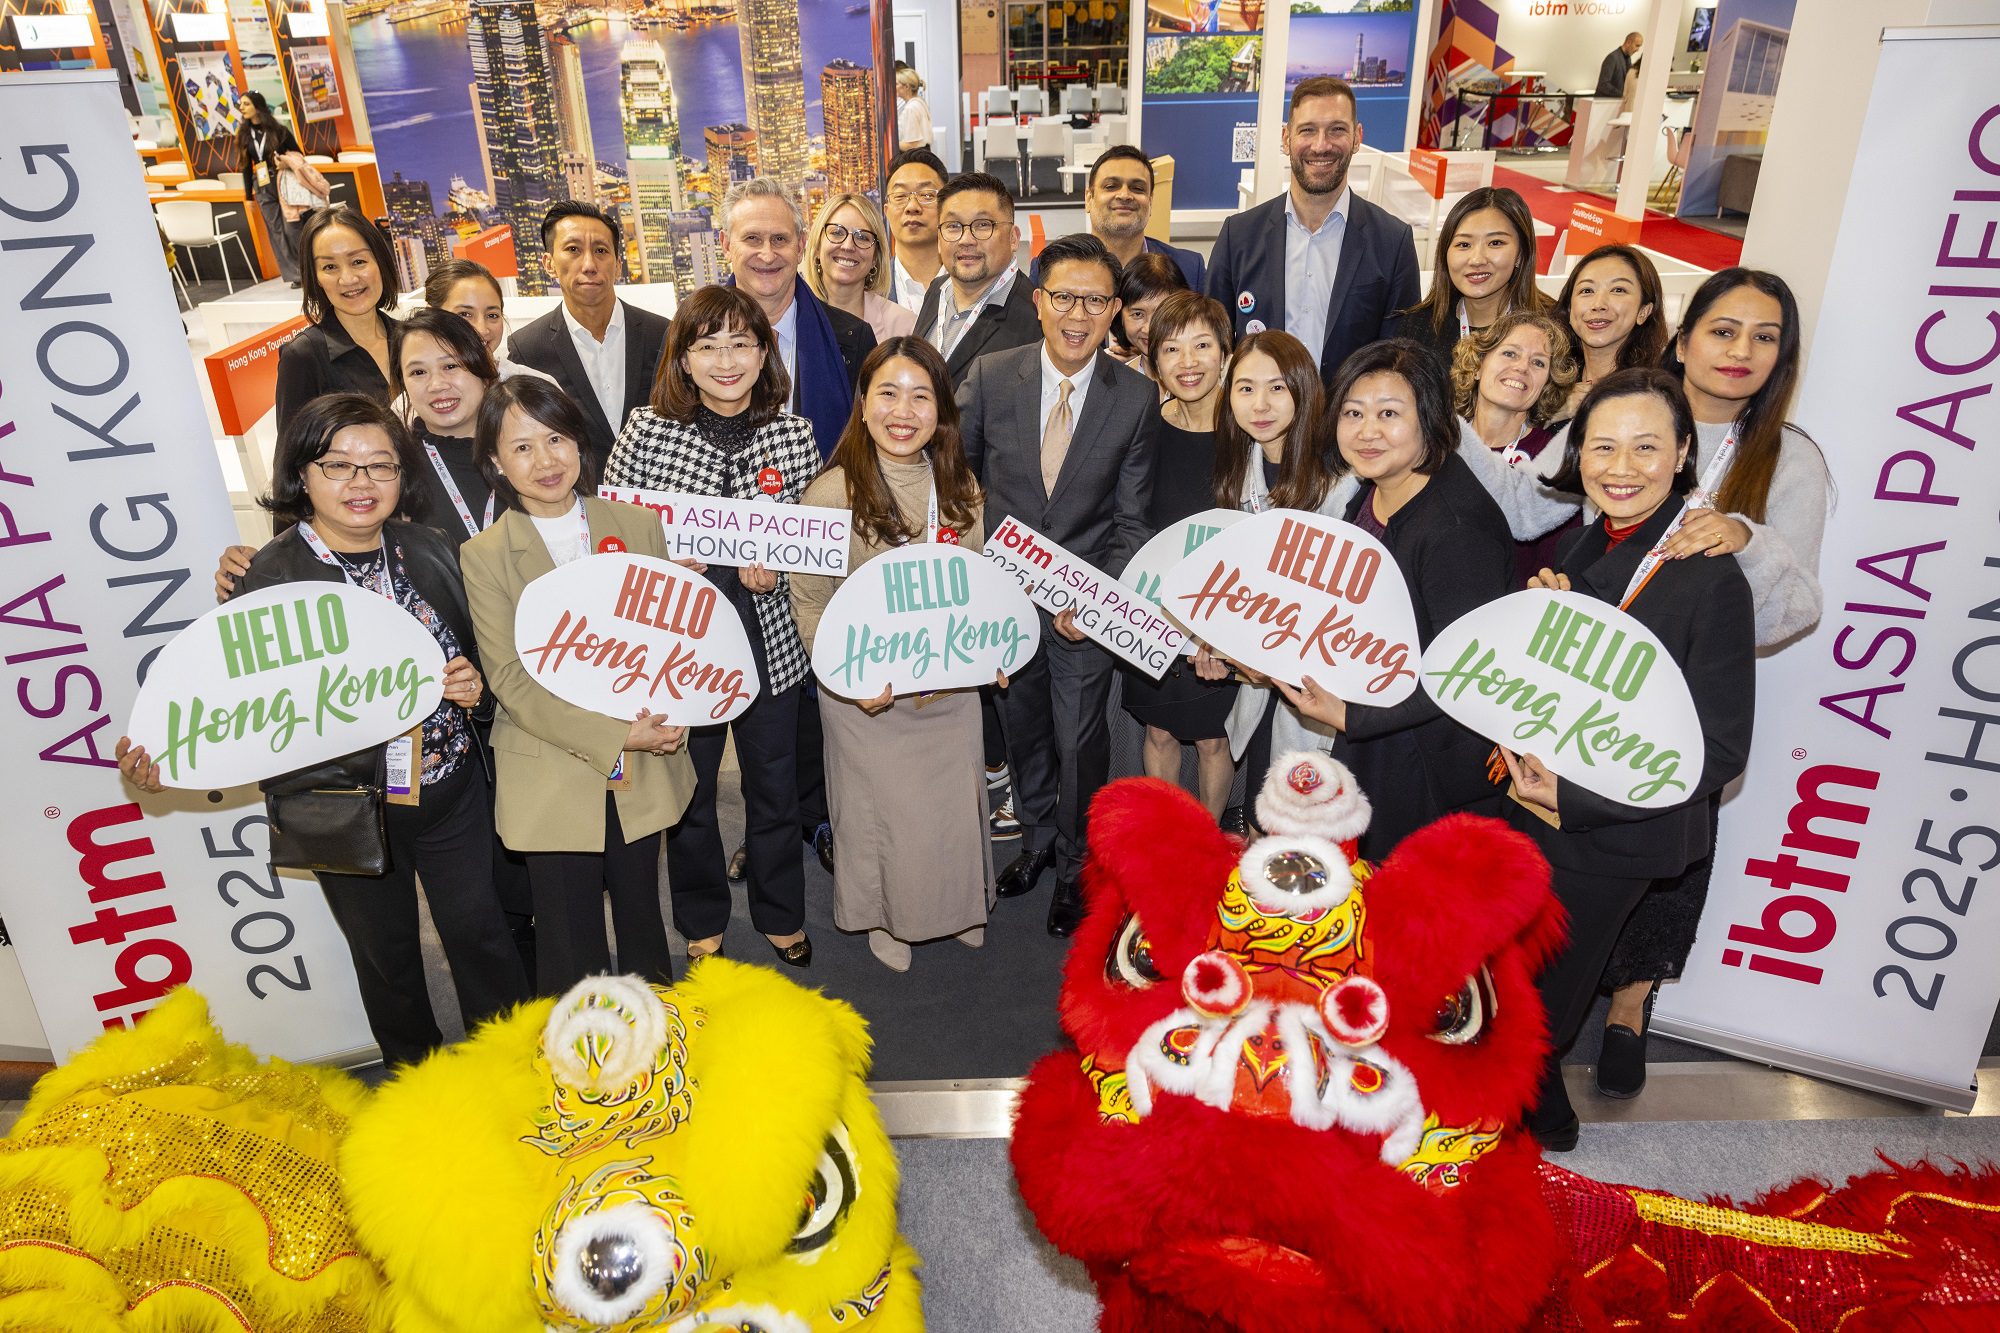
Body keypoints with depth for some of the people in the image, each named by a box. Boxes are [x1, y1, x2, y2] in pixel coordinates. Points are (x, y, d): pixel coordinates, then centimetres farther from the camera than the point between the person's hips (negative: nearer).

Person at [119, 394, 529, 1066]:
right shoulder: (269, 578, -11)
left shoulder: (430, 551, 0)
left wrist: (472, 682, -11)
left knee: (478, 928, 13)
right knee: (386, 954, 17)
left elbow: (471, 655, 12)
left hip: (451, 787, 2)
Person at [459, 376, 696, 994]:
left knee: (641, 913, 18)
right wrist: (612, 737, -19)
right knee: (569, 945, 8)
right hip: (554, 776, -2)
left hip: (644, 771, 2)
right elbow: (511, 680, -9)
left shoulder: (638, 525, 3)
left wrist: (665, 718, -12)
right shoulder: (484, 555, -5)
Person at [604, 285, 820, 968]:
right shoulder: (647, 431, -7)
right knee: (687, 789, 15)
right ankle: (702, 922, 40)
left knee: (776, 787, 15)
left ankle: (782, 915, 39)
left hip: (770, 641, 1)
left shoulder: (794, 436, -2)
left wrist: (777, 572, -14)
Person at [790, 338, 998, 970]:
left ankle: (959, 905, 45)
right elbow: (809, 604, -11)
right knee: (883, 806, 11)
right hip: (866, 693, -4)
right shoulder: (832, 493, -16)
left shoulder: (961, 488, -1)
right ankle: (886, 918, 39)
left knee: (957, 799, 16)